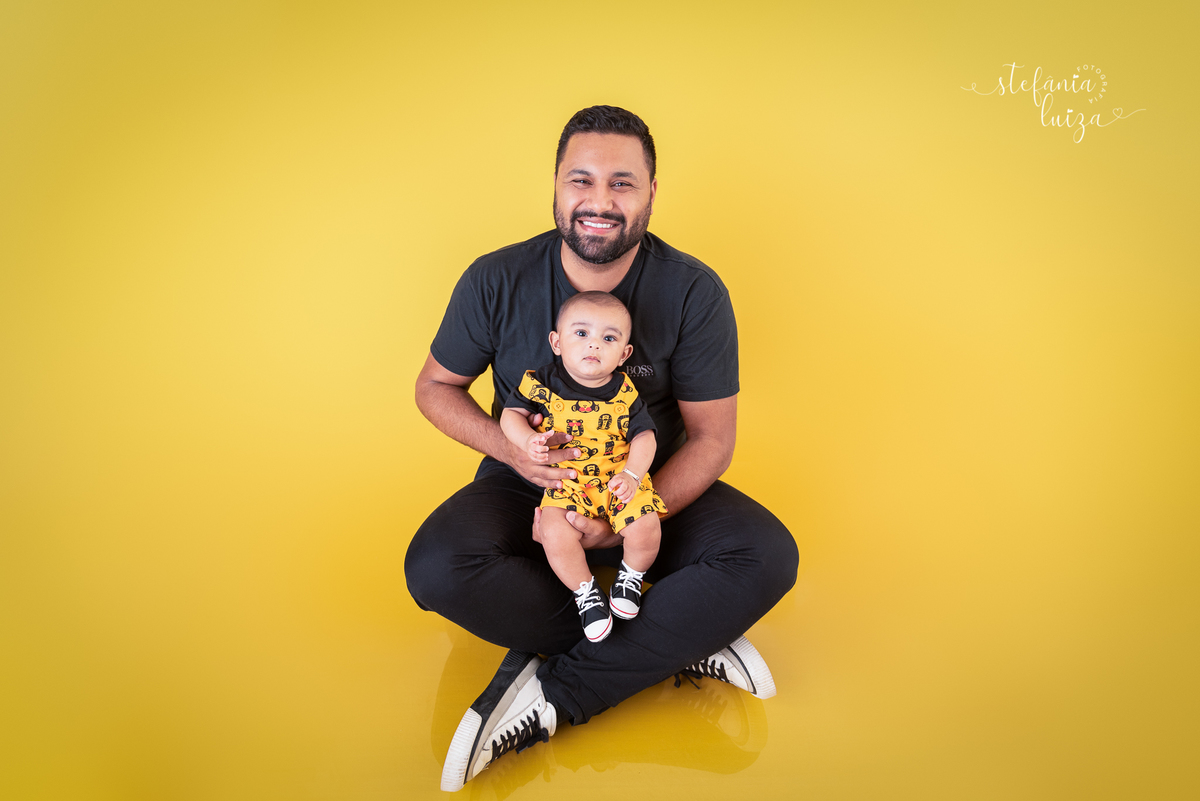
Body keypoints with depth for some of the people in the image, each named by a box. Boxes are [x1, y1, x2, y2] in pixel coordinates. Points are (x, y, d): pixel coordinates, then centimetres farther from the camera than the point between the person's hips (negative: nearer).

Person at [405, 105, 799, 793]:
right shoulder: (497, 282, -10)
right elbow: (436, 386, 2)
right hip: (527, 484, 1)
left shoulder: (694, 292, -13)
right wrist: (506, 445, -20)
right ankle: (678, 643, -20)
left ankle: (550, 693, -25)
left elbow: (712, 437, -10)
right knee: (435, 568, -30)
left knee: (768, 556, -26)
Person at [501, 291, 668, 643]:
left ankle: (631, 577, 14)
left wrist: (631, 475, -18)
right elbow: (511, 413, 3)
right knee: (556, 536, -25)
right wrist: (528, 440, -17)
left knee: (645, 530, -21)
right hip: (565, 484, 0)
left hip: (620, 478, 1)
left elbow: (644, 437, -2)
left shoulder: (625, 393, -4)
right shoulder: (541, 382, -6)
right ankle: (586, 592, 3)